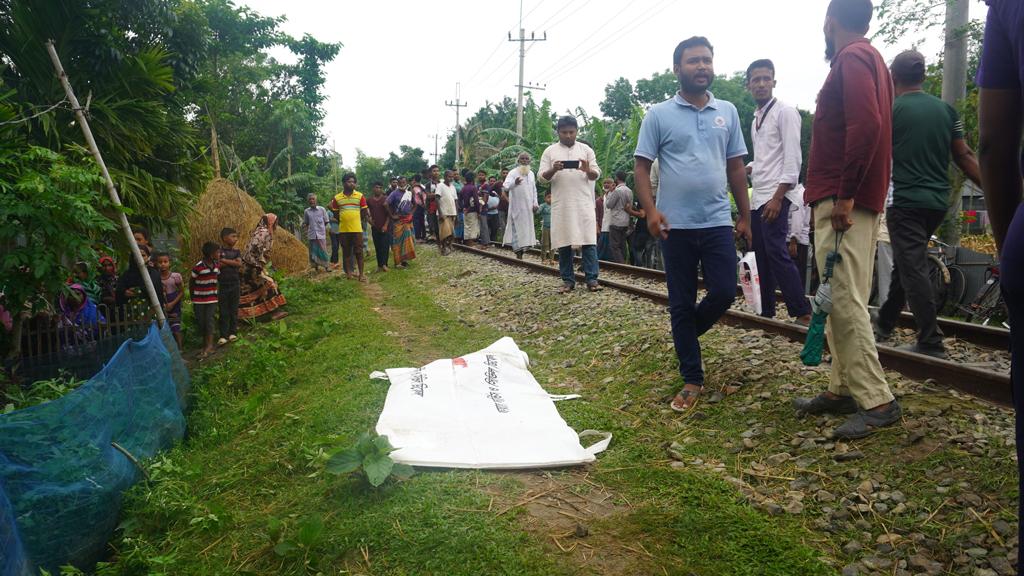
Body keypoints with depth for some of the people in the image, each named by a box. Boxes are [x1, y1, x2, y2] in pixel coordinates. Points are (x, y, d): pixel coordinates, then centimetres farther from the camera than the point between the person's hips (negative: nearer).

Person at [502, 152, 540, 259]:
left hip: (528, 207, 6)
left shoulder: (531, 174, 11)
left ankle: (521, 251, 16)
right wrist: (514, 183, -43)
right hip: (516, 206, -6)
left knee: (527, 228, 7)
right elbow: (505, 186, -23)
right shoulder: (513, 173, -8)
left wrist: (535, 203, 8)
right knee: (517, 227, -5)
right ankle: (518, 253, -1)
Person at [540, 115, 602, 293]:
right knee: (563, 243, 2)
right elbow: (542, 178, 3)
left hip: (584, 203, 0)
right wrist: (553, 170, -17)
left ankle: (591, 279, -2)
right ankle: (568, 280, 9)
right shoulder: (549, 151, 8)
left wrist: (588, 170, -17)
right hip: (561, 205, 0)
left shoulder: (586, 149, 9)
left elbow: (596, 175, 6)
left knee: (589, 241, -4)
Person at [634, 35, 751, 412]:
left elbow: (736, 167, 13)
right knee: (681, 304, 3)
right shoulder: (659, 115, 0)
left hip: (718, 222, 3)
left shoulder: (727, 112, 10)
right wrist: (650, 211, -16)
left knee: (724, 293, -3)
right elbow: (642, 167, -2)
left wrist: (745, 216, 11)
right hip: (676, 225, -2)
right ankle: (692, 379, 14)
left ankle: (686, 333, 29)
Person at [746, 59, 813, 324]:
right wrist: (746, 170, 8)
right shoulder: (756, 118, 18)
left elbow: (793, 159, -15)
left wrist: (778, 197, -20)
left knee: (776, 253, -14)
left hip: (776, 195, -8)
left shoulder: (785, 112, -7)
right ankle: (767, 311, 18)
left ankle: (803, 313, -9)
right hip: (758, 197, 8)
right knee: (762, 255, 10)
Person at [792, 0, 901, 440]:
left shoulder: (852, 58, -9)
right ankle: (844, 390, 16)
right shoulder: (869, 58, 23)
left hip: (842, 201, -10)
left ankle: (877, 402, -8)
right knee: (842, 299, 11)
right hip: (851, 200, 10)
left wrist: (844, 195, -21)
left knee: (844, 299, -11)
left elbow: (865, 126, -23)